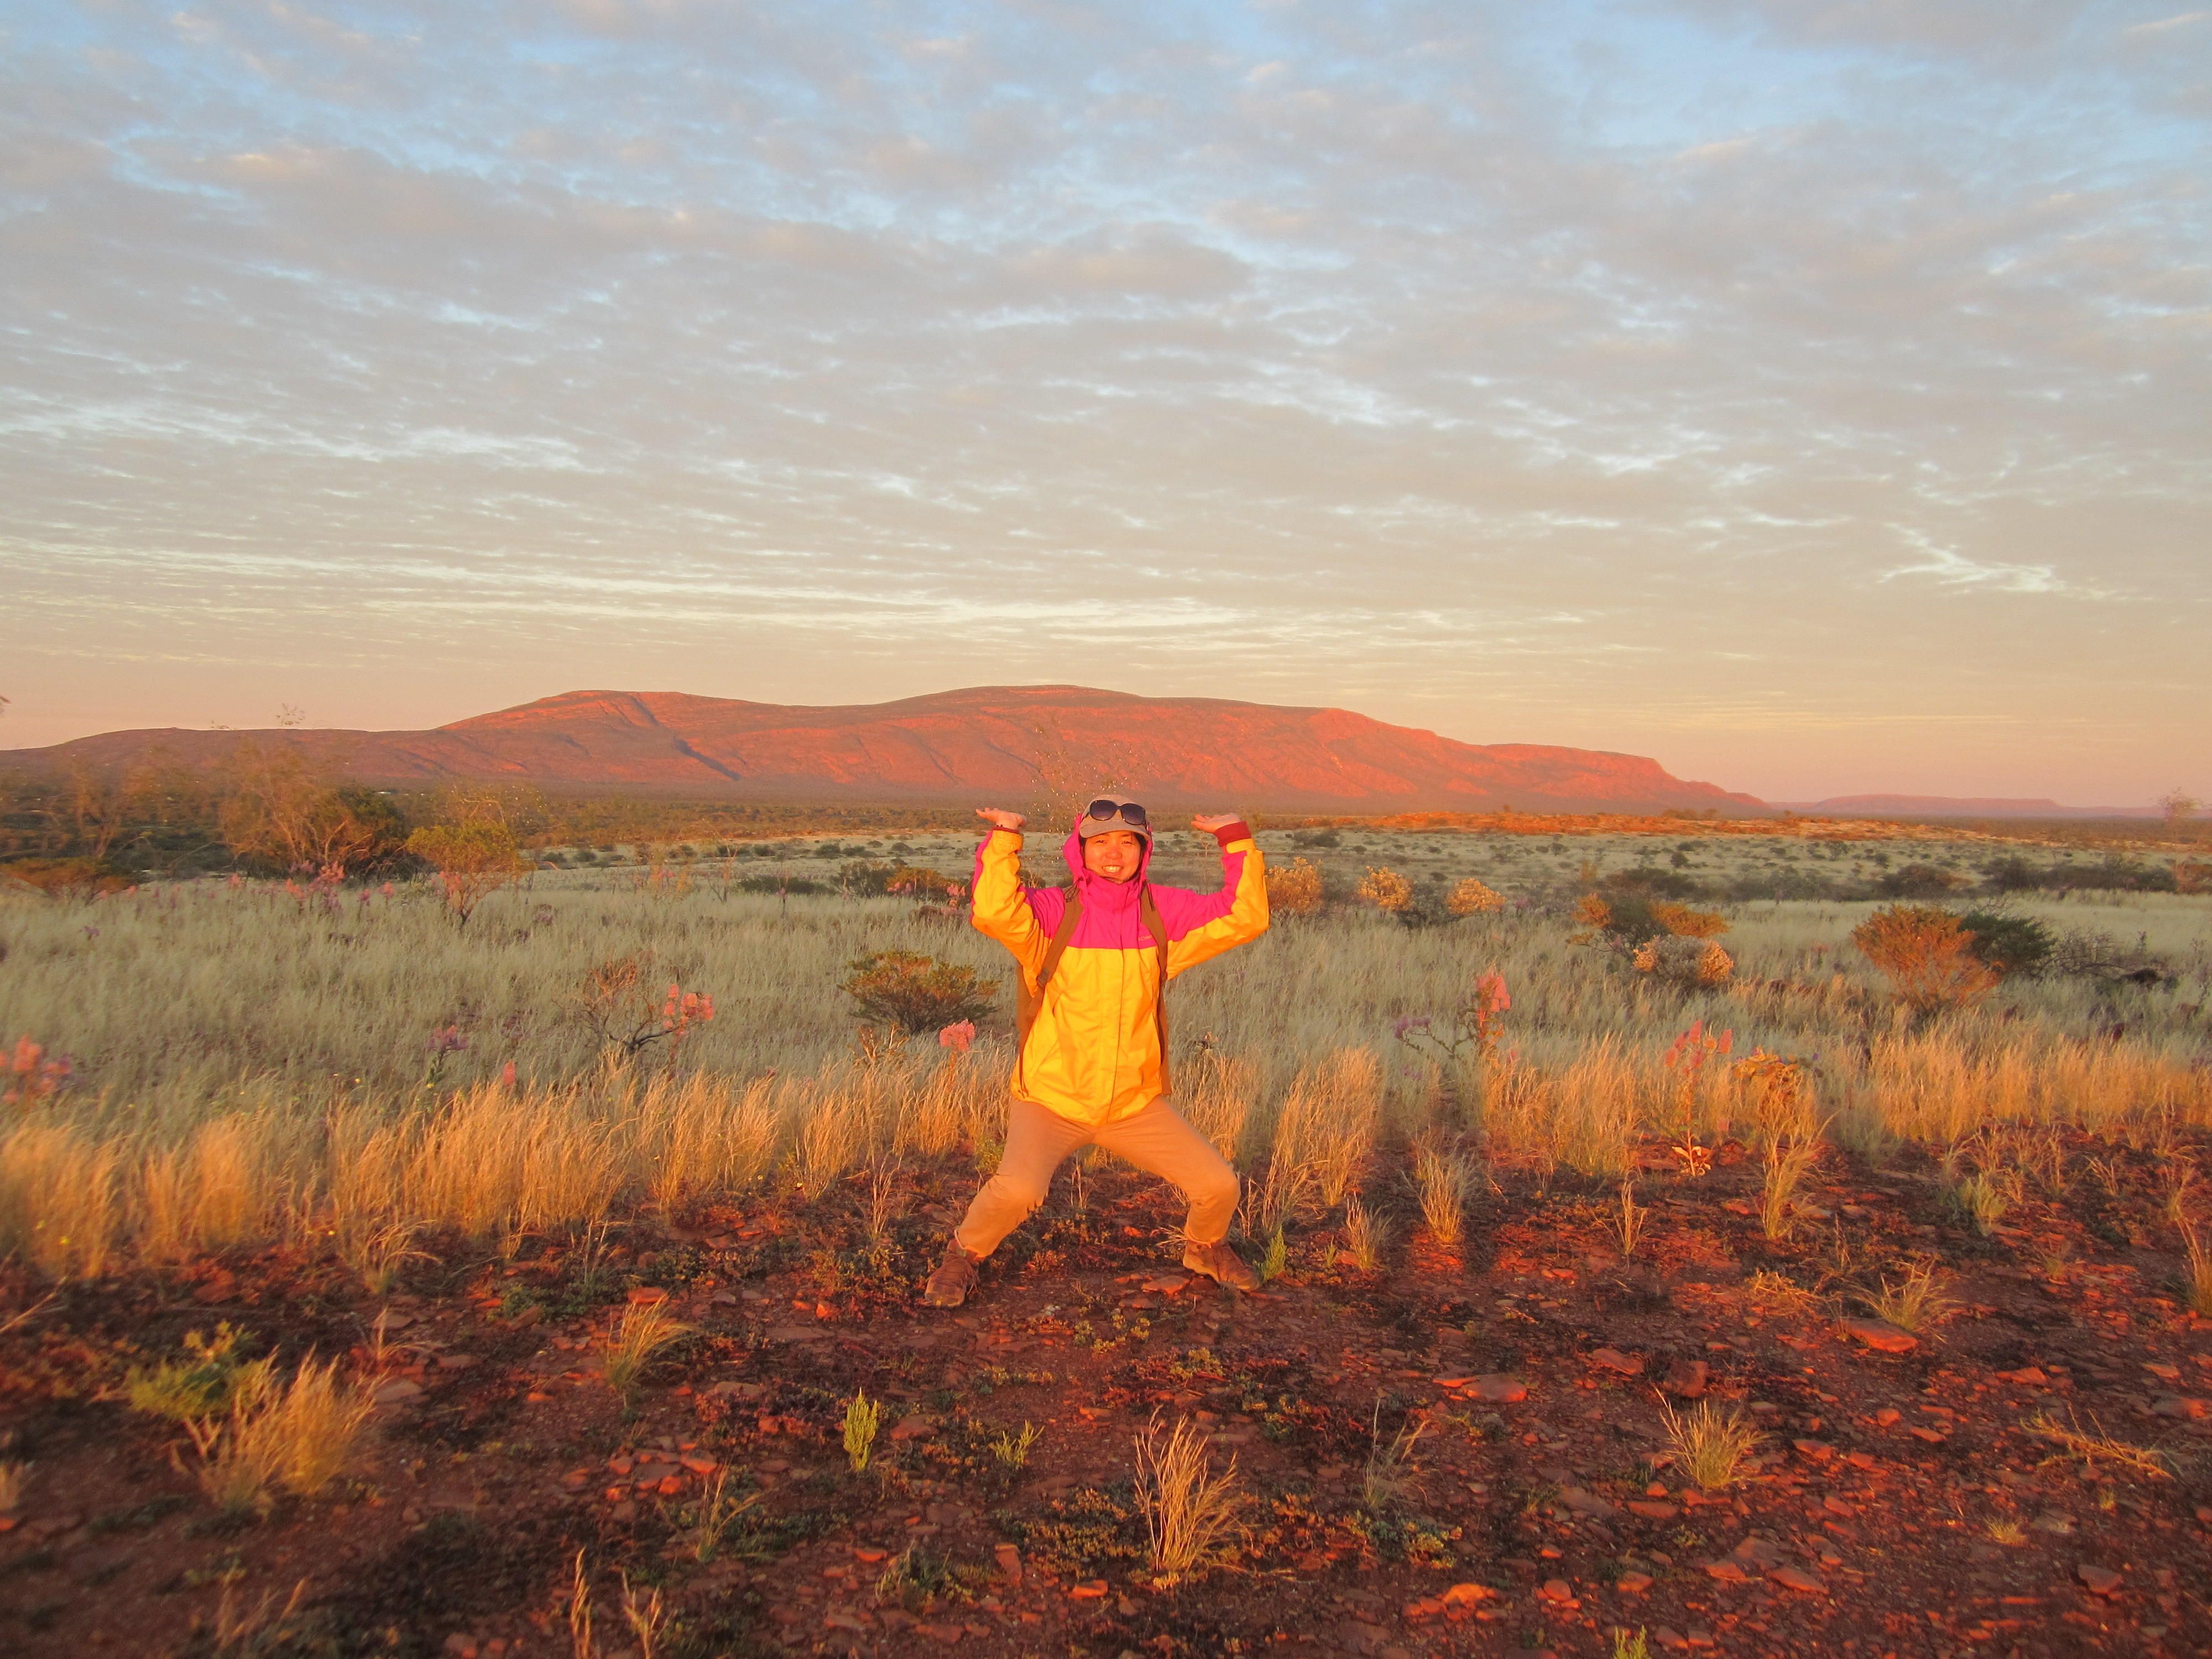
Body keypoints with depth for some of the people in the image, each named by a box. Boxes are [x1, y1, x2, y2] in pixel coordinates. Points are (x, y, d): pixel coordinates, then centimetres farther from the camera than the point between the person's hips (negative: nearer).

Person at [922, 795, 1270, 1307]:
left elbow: (1246, 918, -5)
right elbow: (995, 914, -33)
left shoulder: (1164, 913, 0)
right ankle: (962, 1256, 5)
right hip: (1051, 1099, -4)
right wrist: (1003, 840, -34)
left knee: (1219, 1186, 1)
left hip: (1136, 1103, 4)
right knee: (1017, 1190, -28)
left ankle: (1205, 1248, 37)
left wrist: (1238, 842, -10)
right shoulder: (1053, 911, -13)